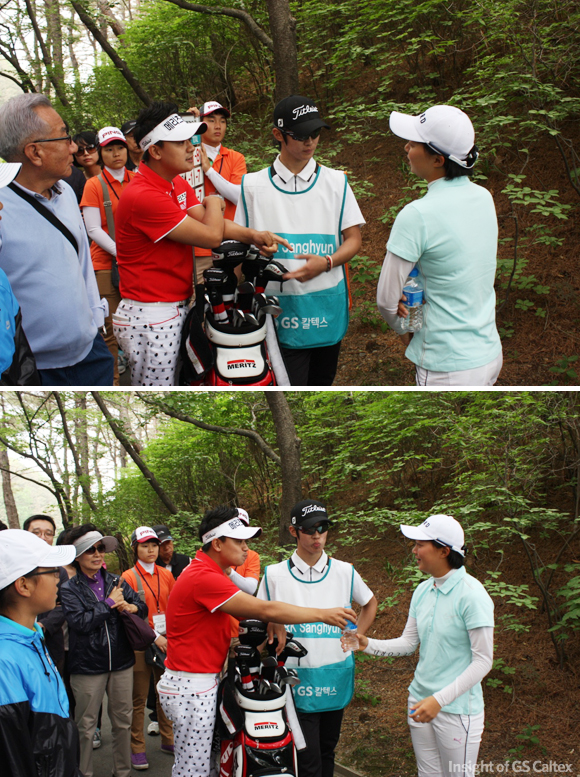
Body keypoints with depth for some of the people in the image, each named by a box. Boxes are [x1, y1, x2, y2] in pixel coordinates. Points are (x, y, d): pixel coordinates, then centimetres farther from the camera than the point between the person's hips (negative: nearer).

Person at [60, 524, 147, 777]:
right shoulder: (69, 589, -6)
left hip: (121, 663, 4)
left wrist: (130, 607, -16)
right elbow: (79, 622, -18)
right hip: (87, 667, -4)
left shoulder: (116, 582, 6)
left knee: (122, 721, 14)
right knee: (85, 726, 5)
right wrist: (109, 604, -13)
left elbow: (142, 607, 6)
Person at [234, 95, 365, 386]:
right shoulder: (253, 185, 4)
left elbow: (353, 239, 6)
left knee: (322, 383, 13)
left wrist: (325, 263, -14)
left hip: (327, 306, 3)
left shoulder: (336, 182, 7)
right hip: (281, 310, -2)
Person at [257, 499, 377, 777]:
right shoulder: (274, 574, -1)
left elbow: (370, 603, 20)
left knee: (327, 752, 15)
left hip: (336, 678, 3)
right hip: (299, 680, -3)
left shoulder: (345, 572, 4)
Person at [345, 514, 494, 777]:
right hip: (420, 699, 7)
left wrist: (439, 700, -24)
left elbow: (483, 660, -18)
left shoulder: (471, 594, -18)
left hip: (456, 708, -7)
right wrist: (368, 645, -6)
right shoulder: (423, 590, 5)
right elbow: (408, 643, 10)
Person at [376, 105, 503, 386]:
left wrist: (404, 330, 6)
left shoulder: (418, 215, -21)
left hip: (447, 369, -7)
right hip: (489, 354, 7)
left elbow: (386, 299, -13)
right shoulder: (484, 198, 1)